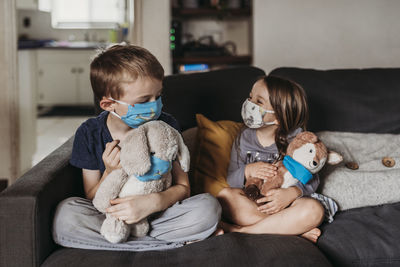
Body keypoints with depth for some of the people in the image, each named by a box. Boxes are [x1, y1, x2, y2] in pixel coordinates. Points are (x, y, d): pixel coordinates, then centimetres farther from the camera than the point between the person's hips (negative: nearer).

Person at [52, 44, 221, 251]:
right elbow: (92, 199, 0)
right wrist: (110, 173, -21)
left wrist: (153, 202, -26)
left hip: (158, 215, 0)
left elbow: (182, 187, -5)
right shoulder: (89, 134, -6)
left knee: (209, 207, -25)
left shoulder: (166, 126, -6)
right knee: (66, 214, -31)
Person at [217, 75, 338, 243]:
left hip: (285, 200, -1)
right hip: (253, 201, 2)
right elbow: (231, 178, 3)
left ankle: (240, 230, -29)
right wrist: (247, 171, -21)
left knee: (314, 210, -33)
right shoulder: (244, 138, 3)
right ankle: (296, 229, -30)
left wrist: (292, 193, -29)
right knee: (225, 196, -29)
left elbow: (311, 179, -7)